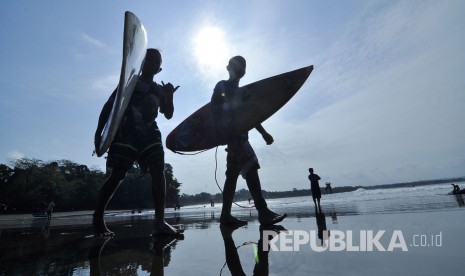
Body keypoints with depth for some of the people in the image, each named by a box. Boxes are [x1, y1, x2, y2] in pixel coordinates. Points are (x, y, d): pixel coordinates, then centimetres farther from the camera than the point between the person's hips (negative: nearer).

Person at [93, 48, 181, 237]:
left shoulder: (159, 90, 22)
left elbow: (168, 114, 16)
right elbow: (109, 106, 7)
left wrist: (170, 96, -1)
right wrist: (99, 132, -3)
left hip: (149, 134, 4)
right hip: (126, 132, -3)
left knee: (158, 170, -16)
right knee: (118, 174, -8)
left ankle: (160, 222, -20)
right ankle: (97, 218, 12)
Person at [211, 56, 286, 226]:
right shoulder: (222, 86, 7)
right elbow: (214, 110, -6)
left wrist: (263, 133, 19)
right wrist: (222, 133, -20)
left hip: (239, 135, 9)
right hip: (231, 135, -9)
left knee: (233, 174, 4)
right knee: (250, 168, -20)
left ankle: (226, 215, 7)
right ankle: (263, 212, -21)